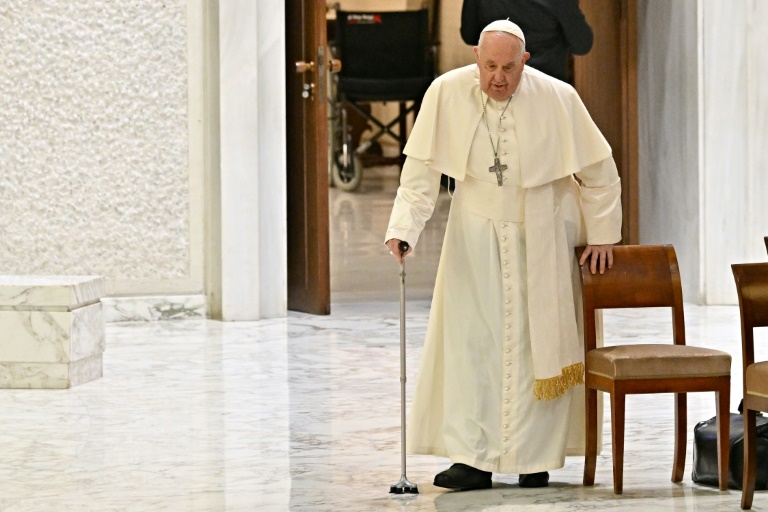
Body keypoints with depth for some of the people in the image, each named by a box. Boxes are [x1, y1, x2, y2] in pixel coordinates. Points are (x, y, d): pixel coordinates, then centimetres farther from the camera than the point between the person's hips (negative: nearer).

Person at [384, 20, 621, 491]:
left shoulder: (557, 99, -15)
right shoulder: (447, 93, -13)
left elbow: (598, 169, -4)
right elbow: (421, 169, -8)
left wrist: (603, 233, -2)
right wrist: (404, 229, -18)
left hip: (540, 238, -1)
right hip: (476, 236, 1)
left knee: (536, 342, 1)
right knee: (472, 340, -5)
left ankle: (536, 458, 8)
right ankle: (474, 458, -4)